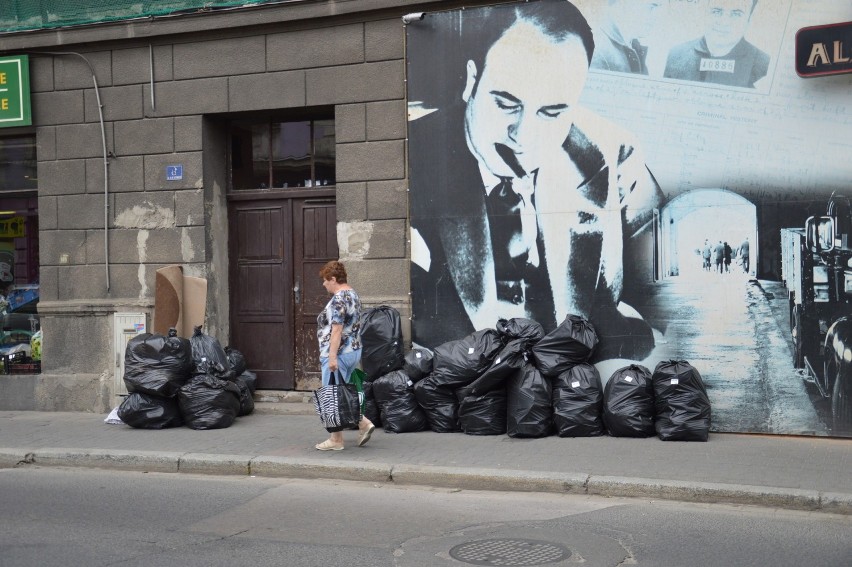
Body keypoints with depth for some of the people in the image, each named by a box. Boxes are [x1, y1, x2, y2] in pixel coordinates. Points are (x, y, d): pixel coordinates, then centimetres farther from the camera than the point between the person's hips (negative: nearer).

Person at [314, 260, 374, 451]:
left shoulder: (338, 299, -18)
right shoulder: (352, 294, 13)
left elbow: (337, 330, -23)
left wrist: (332, 356, -24)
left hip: (339, 353, -10)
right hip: (354, 350, 10)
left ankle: (336, 440, 6)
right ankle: (364, 423, 10)